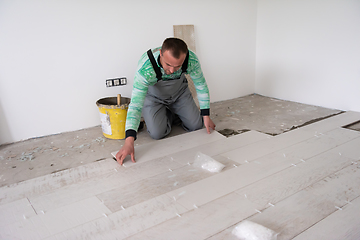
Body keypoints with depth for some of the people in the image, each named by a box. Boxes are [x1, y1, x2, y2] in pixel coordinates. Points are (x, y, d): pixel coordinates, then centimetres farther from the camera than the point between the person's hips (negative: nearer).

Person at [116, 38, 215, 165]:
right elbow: (136, 103, -44)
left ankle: (174, 112, 28)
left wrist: (206, 116, -11)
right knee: (157, 133, -16)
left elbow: (201, 85, -13)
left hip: (179, 92, 3)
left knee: (196, 125, -3)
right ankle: (168, 115, 18)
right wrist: (129, 142, -52)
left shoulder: (191, 59, -31)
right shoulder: (145, 68, -41)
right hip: (153, 96, -2)